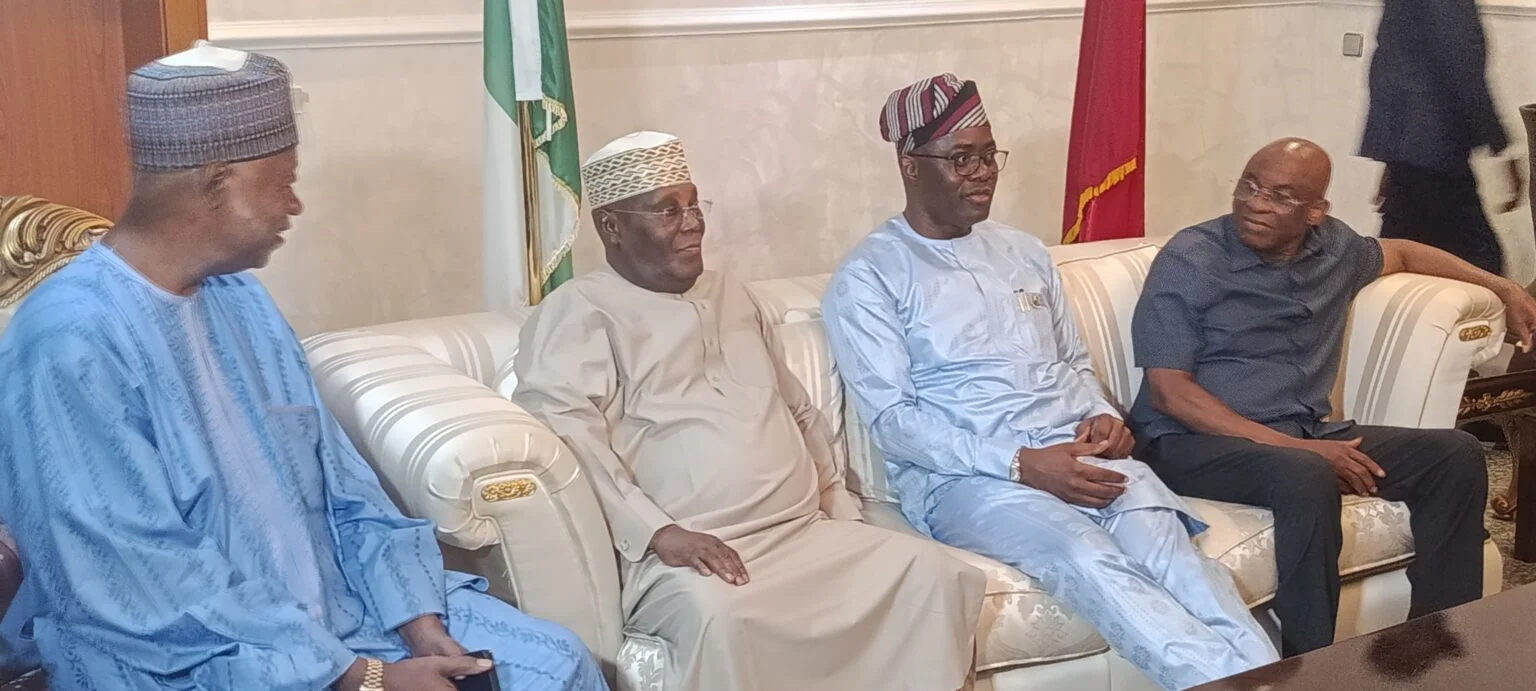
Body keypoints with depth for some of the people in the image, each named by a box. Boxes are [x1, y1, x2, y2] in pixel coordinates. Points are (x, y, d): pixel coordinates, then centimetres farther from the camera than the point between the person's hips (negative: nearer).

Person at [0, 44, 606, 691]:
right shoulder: (73, 340, -19)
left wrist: (420, 622, -7)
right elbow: (146, 588, -22)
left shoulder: (239, 298, 7)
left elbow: (338, 480, 7)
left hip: (333, 604, 8)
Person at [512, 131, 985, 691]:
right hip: (684, 553, -6)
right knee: (717, 612, -38)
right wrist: (659, 531, -24)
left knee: (929, 569, -15)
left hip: (806, 532, 7)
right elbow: (565, 435, -14)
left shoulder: (727, 296, 25)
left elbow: (797, 406, 30)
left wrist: (840, 505, 16)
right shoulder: (578, 312, 1)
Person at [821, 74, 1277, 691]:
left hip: (1077, 452, 5)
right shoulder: (868, 277, 0)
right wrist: (1022, 464, -19)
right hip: (961, 474, -5)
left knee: (1167, 547, -27)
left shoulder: (1023, 251, 20)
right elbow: (892, 418, -8)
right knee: (1088, 559, -35)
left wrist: (1101, 417, 1)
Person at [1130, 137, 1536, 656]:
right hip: (1196, 441, -7)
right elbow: (1169, 392, -15)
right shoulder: (1188, 262, -8)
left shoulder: (1333, 246, 11)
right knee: (1308, 478, -37)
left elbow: (1399, 253, 36)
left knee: (1456, 455, -7)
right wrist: (1294, 445, -21)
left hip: (1307, 435, 7)